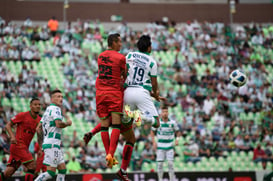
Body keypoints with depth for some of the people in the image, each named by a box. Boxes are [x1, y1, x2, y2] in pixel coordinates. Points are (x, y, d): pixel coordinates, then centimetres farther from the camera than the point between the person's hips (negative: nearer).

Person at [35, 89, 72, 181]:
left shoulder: (48, 110, 21)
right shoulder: (55, 108, -8)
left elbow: (38, 128, 21)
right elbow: (58, 124, -23)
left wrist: (41, 145, 23)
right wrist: (67, 123, -3)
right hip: (52, 145, -10)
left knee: (63, 169, 9)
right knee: (51, 172, -12)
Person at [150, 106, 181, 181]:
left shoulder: (173, 122, -4)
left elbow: (177, 132, 10)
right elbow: (152, 132, 10)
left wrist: (177, 139, -7)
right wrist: (154, 142, -1)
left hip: (170, 147, 0)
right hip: (160, 147, 1)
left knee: (170, 163, -10)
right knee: (160, 164, -3)